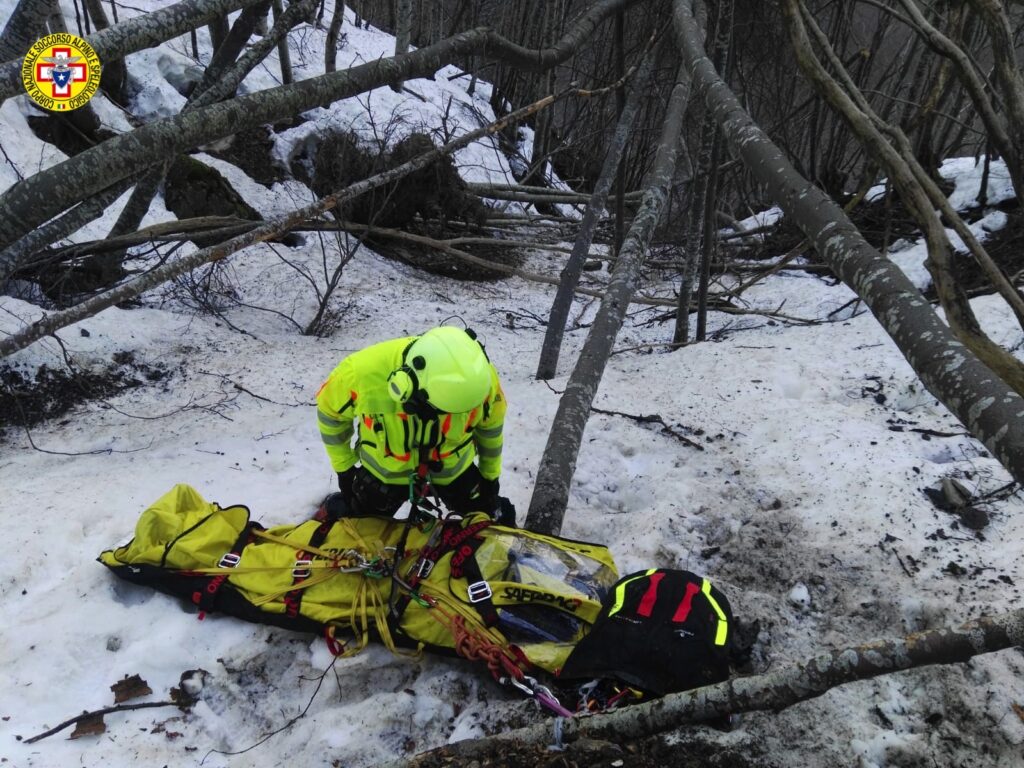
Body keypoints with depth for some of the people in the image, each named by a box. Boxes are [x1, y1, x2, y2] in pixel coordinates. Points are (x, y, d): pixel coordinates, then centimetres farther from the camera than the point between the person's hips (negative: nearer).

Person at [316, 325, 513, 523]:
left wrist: (490, 475, 6)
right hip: (385, 470, 0)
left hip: (453, 468, 1)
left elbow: (490, 425, -8)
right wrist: (344, 467, -3)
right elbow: (330, 410, -12)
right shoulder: (362, 371, -37)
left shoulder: (480, 376, -32)